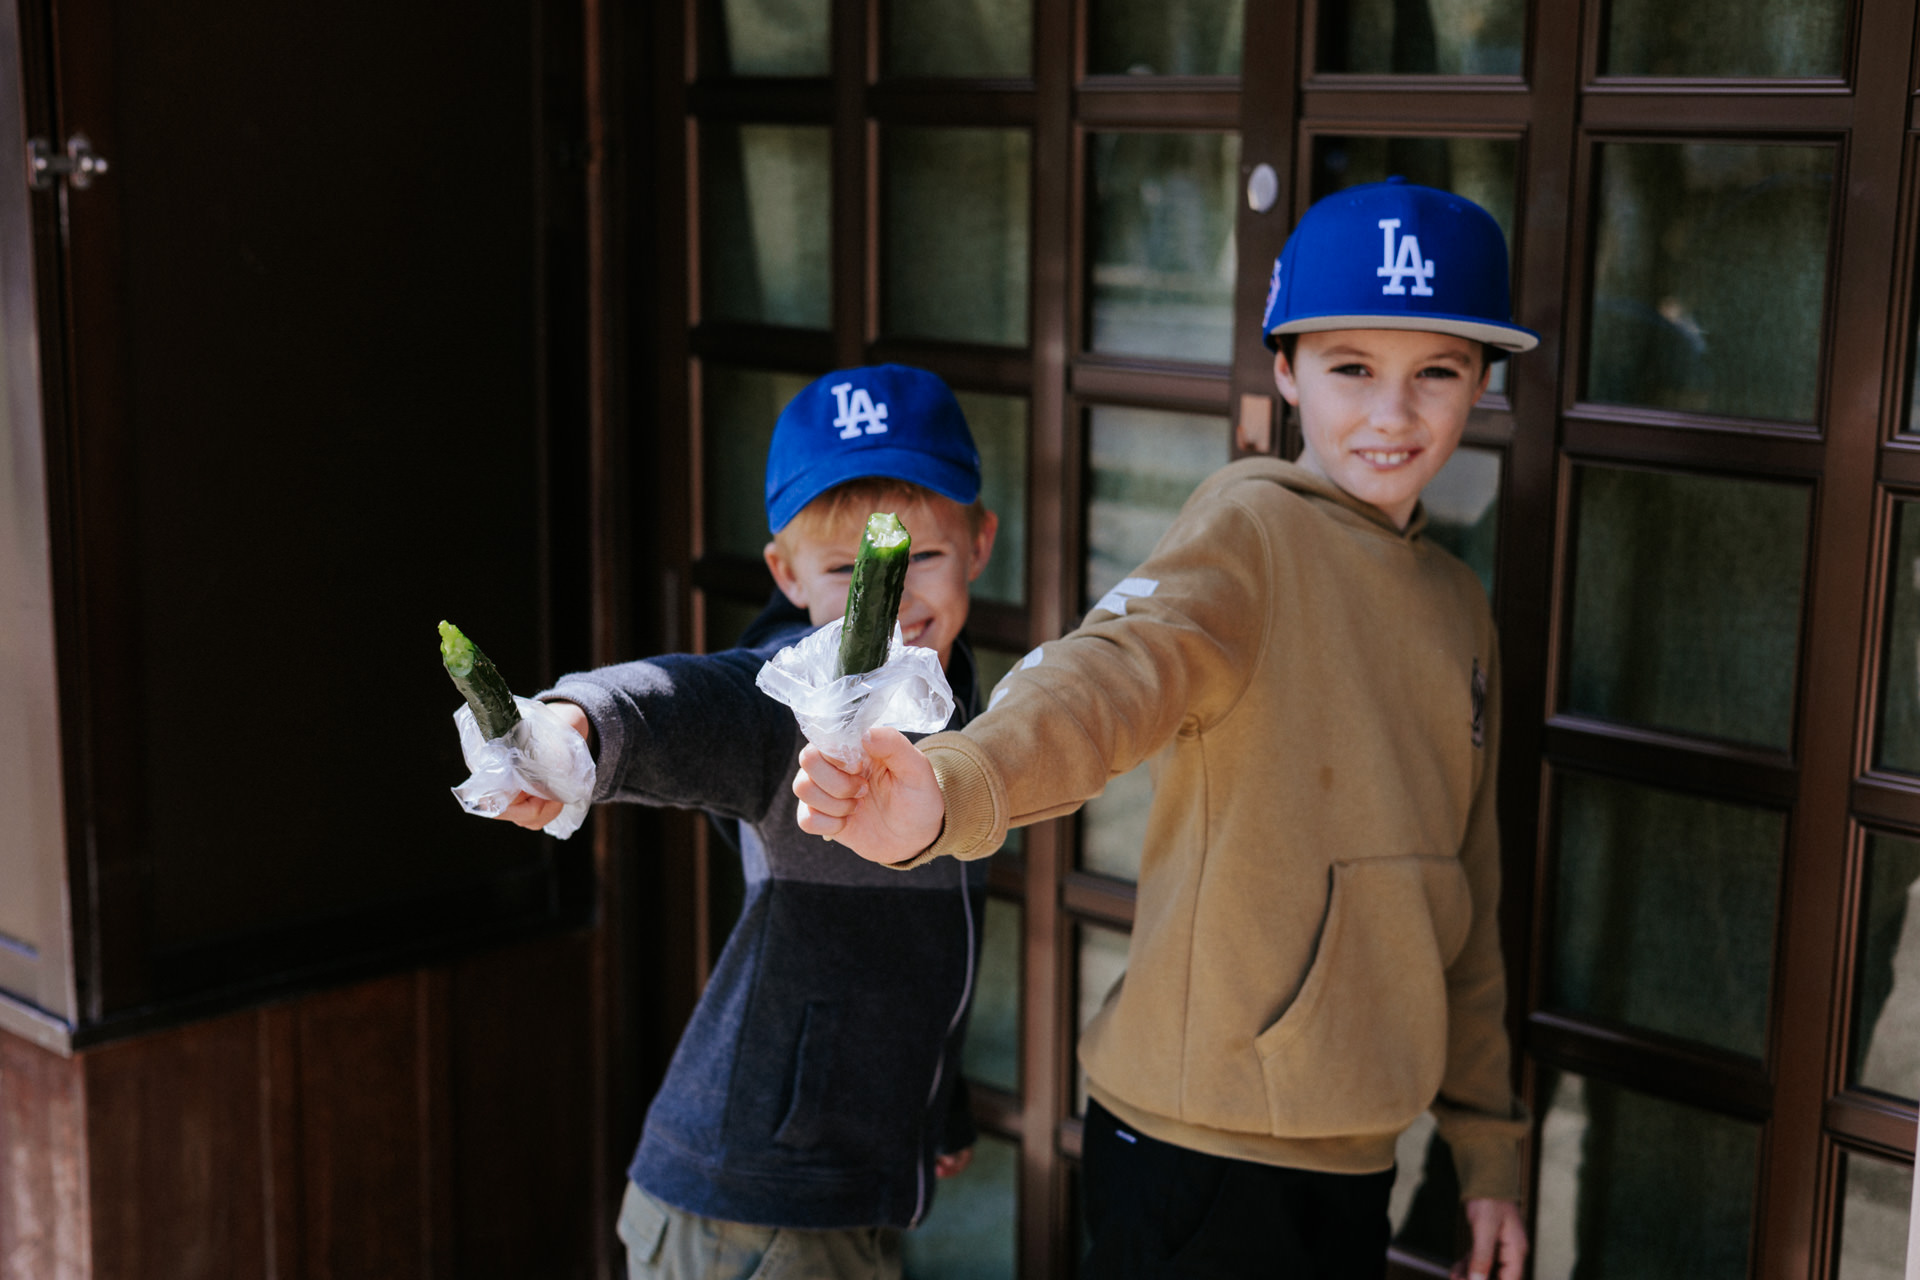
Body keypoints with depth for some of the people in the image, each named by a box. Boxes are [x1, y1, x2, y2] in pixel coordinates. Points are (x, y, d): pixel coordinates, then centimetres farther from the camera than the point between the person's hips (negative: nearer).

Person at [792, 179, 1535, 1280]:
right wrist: (954, 789, -52)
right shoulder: (1255, 523, -10)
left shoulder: (1459, 604, 12)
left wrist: (1489, 1142, 19)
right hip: (1202, 1147, -7)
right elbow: (1116, 671, -32)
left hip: (1355, 1153, 7)